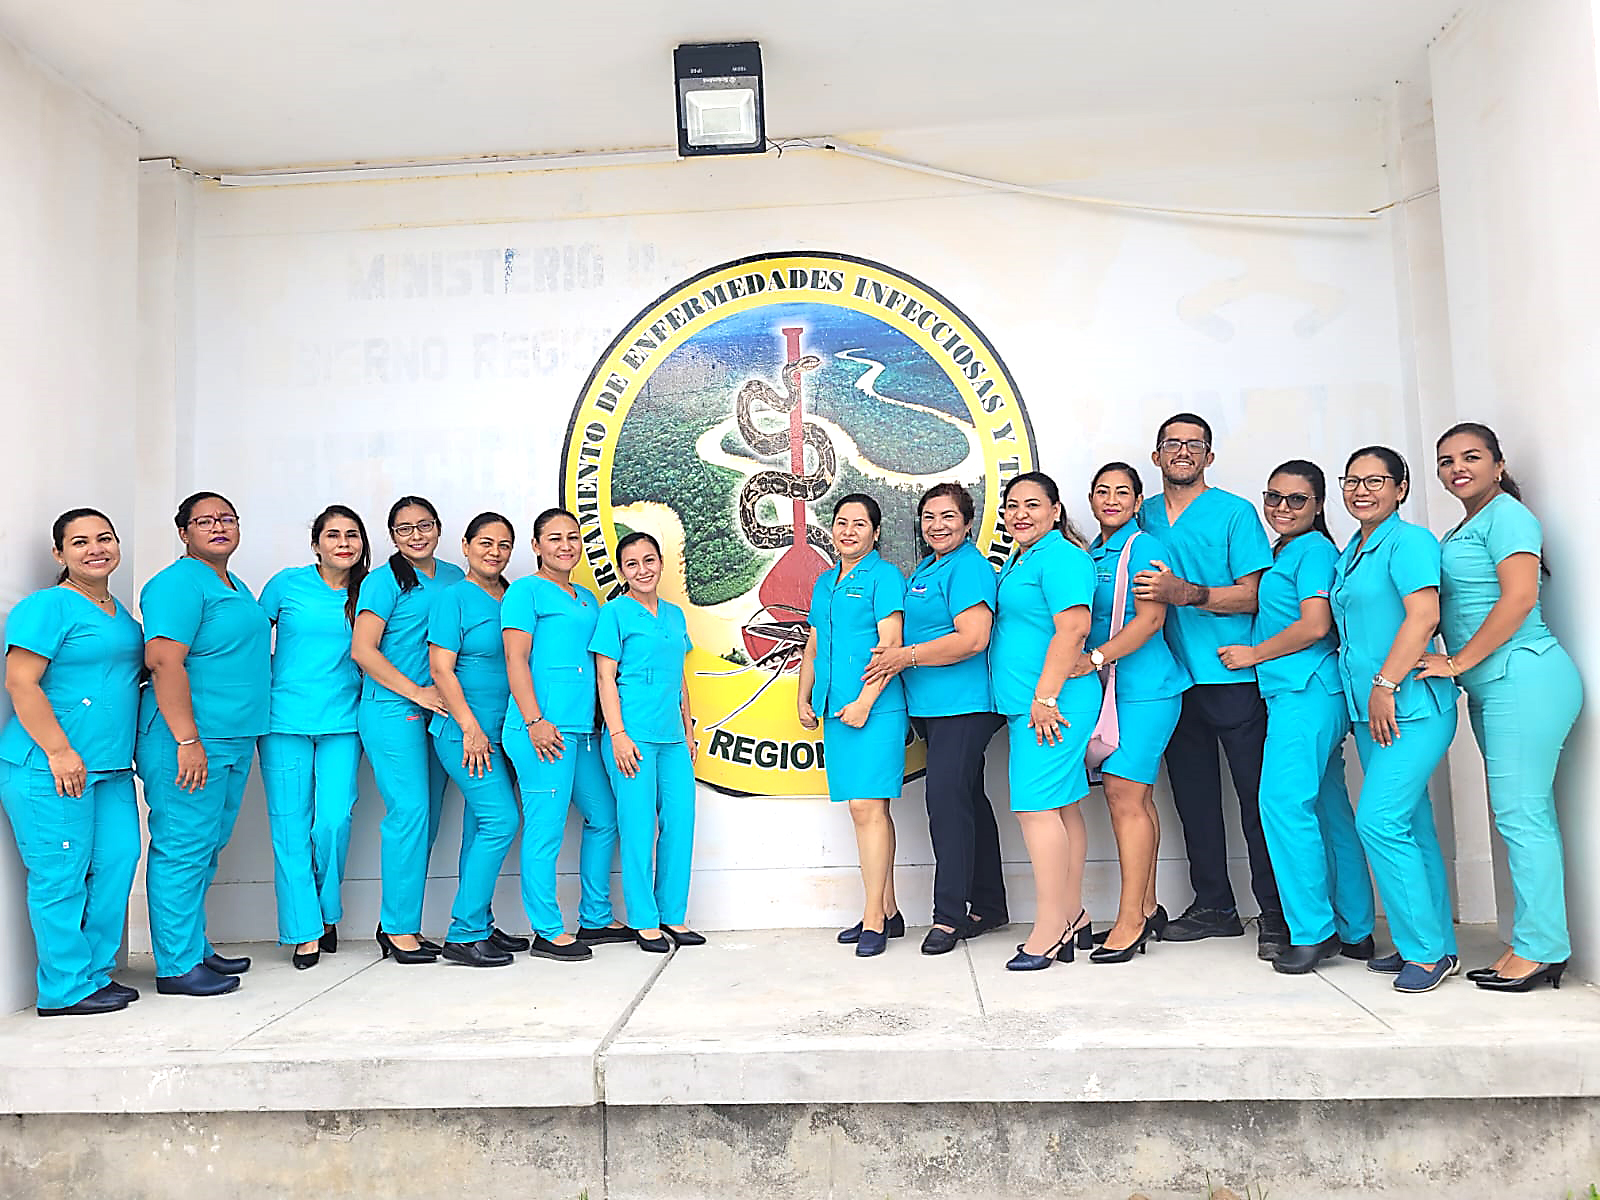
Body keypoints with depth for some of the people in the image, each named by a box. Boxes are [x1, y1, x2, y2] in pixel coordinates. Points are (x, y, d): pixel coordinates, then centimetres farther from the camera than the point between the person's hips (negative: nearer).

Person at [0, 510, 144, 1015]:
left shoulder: (120, 612, 17)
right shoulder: (47, 606, -8)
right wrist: (59, 751, -19)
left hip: (110, 766, 8)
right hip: (47, 767, -8)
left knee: (116, 861, 8)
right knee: (61, 873, -3)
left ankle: (98, 972, 21)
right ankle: (66, 989, 7)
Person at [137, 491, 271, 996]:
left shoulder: (236, 586, 19)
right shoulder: (178, 583, -11)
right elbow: (164, 661, -20)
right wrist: (187, 740, -24)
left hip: (234, 740, 9)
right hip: (188, 740, -9)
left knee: (208, 848, 15)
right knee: (183, 848, -2)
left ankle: (196, 947, 26)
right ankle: (177, 966, 6)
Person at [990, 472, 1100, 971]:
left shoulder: (1059, 556, -11)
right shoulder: (1016, 561, 20)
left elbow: (1073, 627, -21)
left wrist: (1045, 697, -23)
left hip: (1051, 702, -10)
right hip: (1028, 703, 10)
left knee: (1037, 807, -10)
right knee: (1061, 806, 12)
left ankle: (1051, 929, -3)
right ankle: (1073, 917, 20)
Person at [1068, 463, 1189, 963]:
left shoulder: (1143, 547, -6)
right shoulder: (1090, 555, 17)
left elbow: (1150, 618, -16)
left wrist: (1095, 659, -22)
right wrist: (1090, 665, 7)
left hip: (1145, 687, -7)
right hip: (1109, 690, 7)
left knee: (1126, 795, -10)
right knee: (1134, 798, 11)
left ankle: (1131, 921, -3)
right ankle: (1147, 910, 19)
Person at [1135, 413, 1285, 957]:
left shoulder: (1234, 512, -1)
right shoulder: (1144, 517, 13)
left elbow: (1255, 594, -8)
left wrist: (1187, 593, -21)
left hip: (1233, 674, -5)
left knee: (1255, 793, -3)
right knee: (1193, 794, 11)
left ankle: (1275, 913, 7)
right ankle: (1213, 906, 23)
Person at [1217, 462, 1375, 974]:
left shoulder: (1314, 549, -6)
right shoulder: (1279, 553, 21)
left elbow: (1314, 626, -15)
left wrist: (1253, 654, -6)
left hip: (1306, 691, -9)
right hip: (1292, 694, 10)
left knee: (1284, 802, -12)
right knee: (1328, 807, 11)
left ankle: (1313, 932, -4)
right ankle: (1354, 931, 18)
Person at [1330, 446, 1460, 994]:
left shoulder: (1409, 541, -8)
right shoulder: (1349, 553, 17)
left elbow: (1423, 616, -19)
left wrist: (1385, 685, -20)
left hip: (1409, 703, -8)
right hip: (1370, 708, 9)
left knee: (1378, 820, -13)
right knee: (1410, 827, 12)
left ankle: (1428, 949, -1)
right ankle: (1433, 944, 21)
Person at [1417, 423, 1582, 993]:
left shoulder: (1506, 515, -6)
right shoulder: (1462, 530, 22)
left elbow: (1520, 597, -17)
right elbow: (1445, 607, 23)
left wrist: (1459, 662, -16)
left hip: (1523, 678, -10)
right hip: (1492, 688, 10)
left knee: (1520, 814, -8)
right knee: (1523, 815, 10)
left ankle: (1539, 949, 0)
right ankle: (1536, 944, 16)